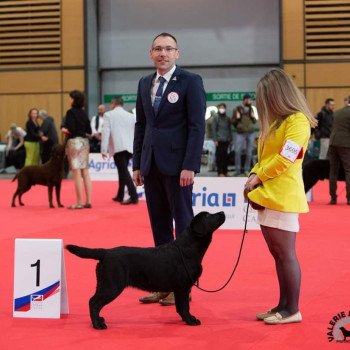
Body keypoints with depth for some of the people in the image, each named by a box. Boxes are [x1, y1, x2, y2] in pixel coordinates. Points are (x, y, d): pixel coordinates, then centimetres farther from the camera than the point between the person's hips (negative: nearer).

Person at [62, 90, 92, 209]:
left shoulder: (71, 112, -10)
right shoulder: (84, 113, 10)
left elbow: (70, 130, -17)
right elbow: (89, 132, 11)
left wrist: (64, 130, 2)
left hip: (74, 142, -7)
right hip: (84, 142, 7)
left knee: (76, 174, -4)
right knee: (85, 173, 8)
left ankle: (79, 202, -4)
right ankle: (88, 201, 9)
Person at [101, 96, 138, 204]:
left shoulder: (109, 115, 3)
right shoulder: (131, 116, 15)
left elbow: (105, 132, -5)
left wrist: (104, 150, -6)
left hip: (118, 148, -5)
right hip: (129, 148, 5)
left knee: (123, 171, -9)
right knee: (123, 171, 18)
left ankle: (133, 196, -21)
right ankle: (120, 196, 25)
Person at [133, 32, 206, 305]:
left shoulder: (190, 81, -5)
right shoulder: (145, 84, 14)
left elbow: (197, 126, -10)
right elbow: (141, 125, 16)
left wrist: (190, 166, -17)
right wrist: (137, 164, 11)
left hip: (177, 164, -6)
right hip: (151, 165, 6)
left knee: (183, 224, 1)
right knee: (159, 226, 9)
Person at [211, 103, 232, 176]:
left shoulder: (227, 118, 14)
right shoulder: (216, 118, 1)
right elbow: (213, 129, -2)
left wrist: (230, 139, 12)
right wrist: (215, 139, -9)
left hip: (226, 140, 4)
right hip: (219, 140, -4)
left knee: (225, 156, 3)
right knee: (219, 155, -4)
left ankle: (225, 171, 10)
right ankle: (220, 172, -1)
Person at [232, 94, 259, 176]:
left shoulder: (251, 109, 13)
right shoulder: (237, 110, 3)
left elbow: (255, 122, 19)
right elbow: (233, 122, 7)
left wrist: (254, 117, -1)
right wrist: (237, 118, -13)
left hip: (251, 133, 3)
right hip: (240, 133, -3)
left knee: (249, 152, 3)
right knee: (237, 152, -9)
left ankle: (246, 169, 10)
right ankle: (238, 170, -2)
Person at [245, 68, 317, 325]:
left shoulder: (297, 120, -10)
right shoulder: (275, 121, 19)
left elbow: (285, 159, -16)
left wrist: (259, 178, -8)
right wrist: (254, 175, 3)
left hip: (283, 197, -9)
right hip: (266, 195, 9)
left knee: (285, 254, -5)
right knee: (277, 254, 10)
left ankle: (293, 310, 0)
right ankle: (283, 305, 16)